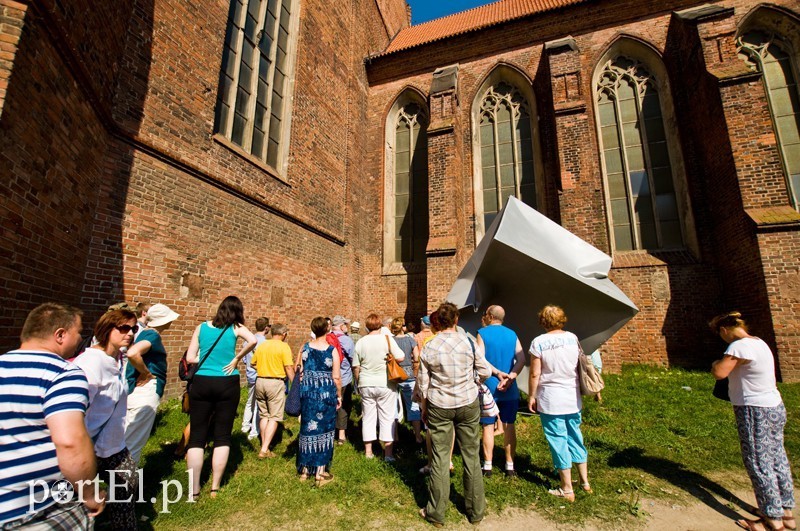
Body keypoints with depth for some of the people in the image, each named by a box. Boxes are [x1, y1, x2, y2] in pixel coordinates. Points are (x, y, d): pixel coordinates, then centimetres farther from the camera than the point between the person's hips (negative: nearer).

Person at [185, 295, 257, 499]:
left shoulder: (201, 327, 5)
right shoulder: (236, 328, -2)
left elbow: (190, 358, 3)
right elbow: (253, 340, -21)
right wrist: (236, 359, -8)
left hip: (201, 383, 2)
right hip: (227, 384, -2)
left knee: (196, 436, 10)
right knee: (222, 436, 10)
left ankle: (194, 490, 14)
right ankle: (215, 488, 17)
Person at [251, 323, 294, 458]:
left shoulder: (261, 345, 7)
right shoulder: (284, 347, -9)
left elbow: (253, 364, 13)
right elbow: (289, 368, -14)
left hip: (260, 381, 6)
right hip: (275, 382, -6)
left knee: (264, 416, 17)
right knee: (274, 417, 3)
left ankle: (264, 447, 22)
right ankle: (264, 450, -1)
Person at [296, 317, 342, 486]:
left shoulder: (304, 348, -2)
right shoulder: (332, 350, -10)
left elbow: (299, 372, 3)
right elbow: (336, 377, -8)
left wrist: (301, 391, 16)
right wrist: (339, 396, 5)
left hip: (307, 392, 3)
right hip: (326, 393, -3)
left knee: (307, 428, 15)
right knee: (324, 430, 9)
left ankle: (304, 469, 27)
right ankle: (320, 472, 16)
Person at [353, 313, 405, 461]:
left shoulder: (360, 342, -1)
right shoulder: (387, 338, -10)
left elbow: (356, 367, 4)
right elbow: (400, 358, -14)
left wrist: (358, 382, 18)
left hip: (366, 385, 3)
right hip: (385, 384, -2)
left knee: (368, 417, 13)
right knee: (387, 418, 8)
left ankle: (368, 451, 22)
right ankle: (388, 452, 13)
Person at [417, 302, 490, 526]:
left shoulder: (428, 348, -8)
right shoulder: (468, 342, -10)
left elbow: (423, 383, -2)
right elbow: (486, 372, -1)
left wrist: (423, 408, 12)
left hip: (438, 407, 0)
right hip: (468, 404, 1)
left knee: (440, 458, 10)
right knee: (471, 456, 15)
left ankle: (436, 513, 24)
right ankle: (476, 511, 30)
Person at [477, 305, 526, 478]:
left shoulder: (482, 333, -6)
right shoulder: (512, 334, 4)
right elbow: (522, 359, -8)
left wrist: (498, 373, -17)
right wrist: (510, 377, -17)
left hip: (489, 387, -3)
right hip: (510, 389, 3)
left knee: (488, 427, 7)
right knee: (509, 426, 12)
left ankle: (487, 466, 16)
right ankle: (510, 466, 20)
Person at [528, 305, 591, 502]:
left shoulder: (539, 342, -15)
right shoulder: (573, 338, 0)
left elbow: (535, 374, -13)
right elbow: (580, 366, 9)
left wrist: (531, 396, -1)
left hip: (551, 400, -5)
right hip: (573, 398, 5)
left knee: (558, 441, 6)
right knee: (575, 437, 20)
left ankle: (567, 490, 18)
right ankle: (585, 481, 34)